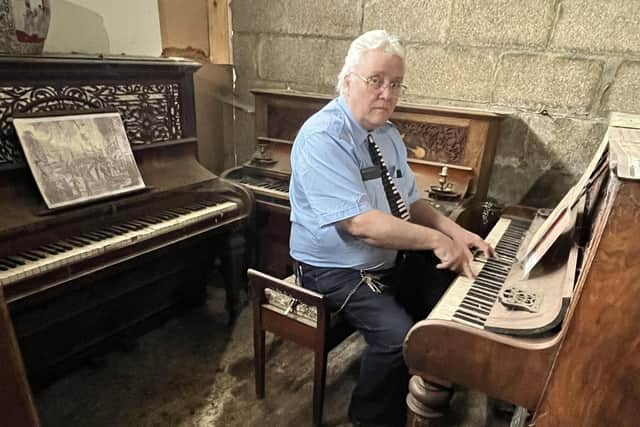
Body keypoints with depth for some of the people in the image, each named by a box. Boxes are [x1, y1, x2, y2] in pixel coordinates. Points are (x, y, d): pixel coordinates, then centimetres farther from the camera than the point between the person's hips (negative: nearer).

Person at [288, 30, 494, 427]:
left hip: (392, 258, 8)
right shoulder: (323, 137, -22)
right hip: (338, 270, -8)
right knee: (400, 337, -25)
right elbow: (360, 223, -30)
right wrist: (436, 240, -25)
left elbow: (410, 201, 10)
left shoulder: (388, 133, 6)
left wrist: (453, 231, -6)